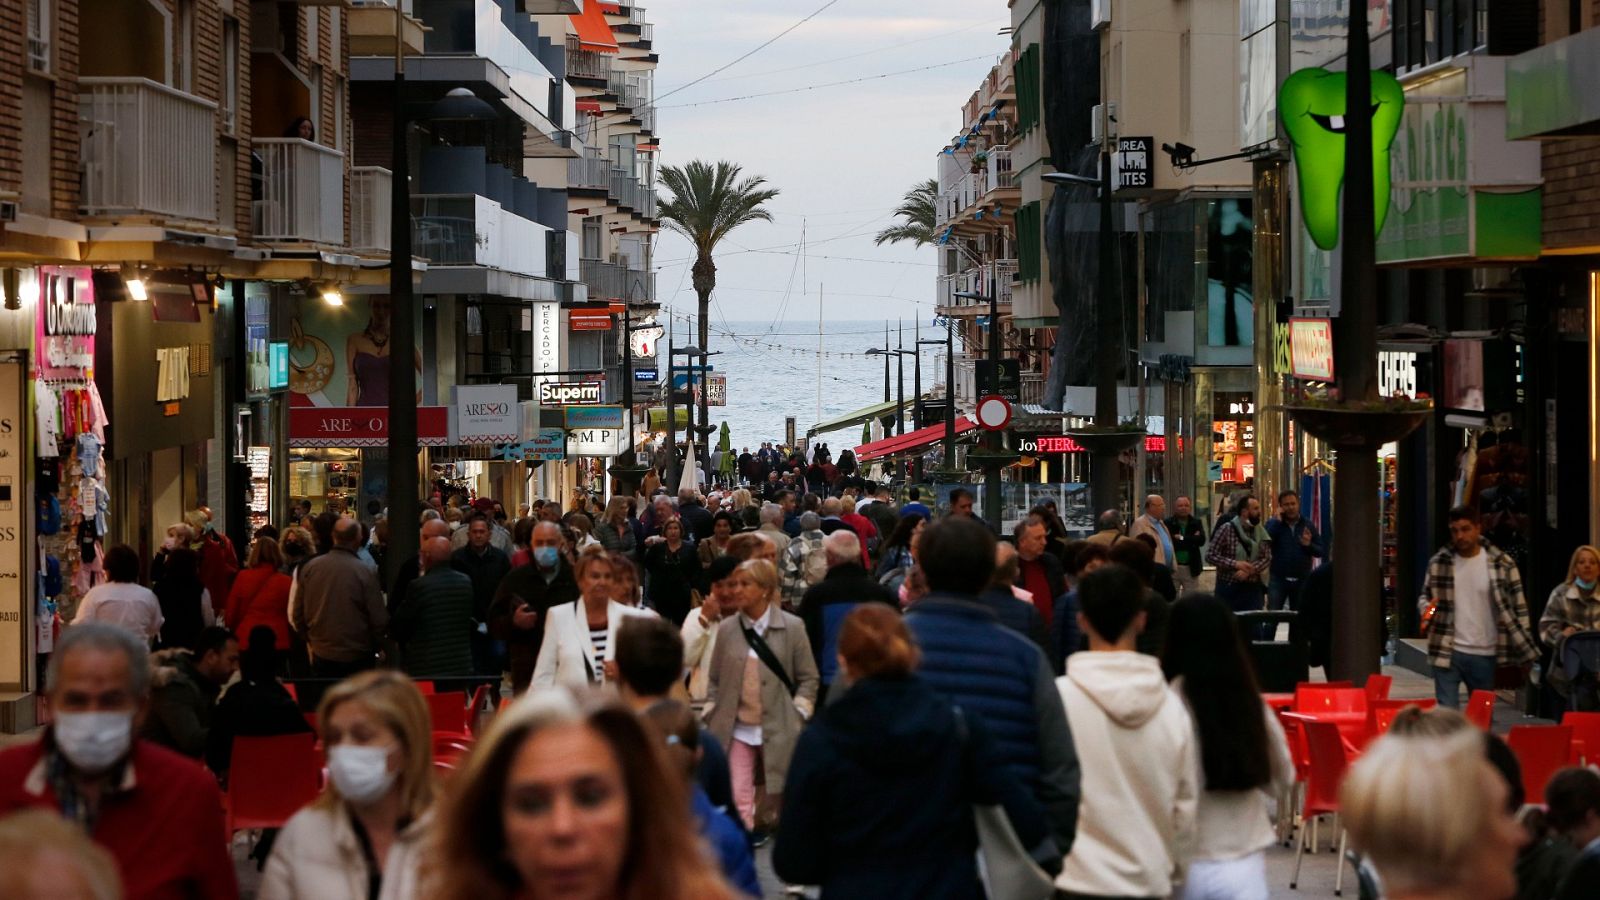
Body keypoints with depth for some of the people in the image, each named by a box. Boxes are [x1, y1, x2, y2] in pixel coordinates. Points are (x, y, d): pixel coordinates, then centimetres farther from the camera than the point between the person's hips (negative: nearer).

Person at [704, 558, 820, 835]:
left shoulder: (792, 627, -3)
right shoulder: (727, 629, 3)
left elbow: (808, 678, 0)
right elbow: (715, 679, 9)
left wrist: (797, 716, -6)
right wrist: (711, 716, 2)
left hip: (778, 731, -1)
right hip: (735, 729, 1)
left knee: (772, 800, 9)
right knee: (737, 800, -7)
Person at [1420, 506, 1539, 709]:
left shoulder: (1502, 564, -3)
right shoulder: (1439, 562, 3)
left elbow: (1518, 607, 1)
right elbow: (1425, 595, 16)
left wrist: (1525, 652, -4)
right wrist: (1426, 607, -9)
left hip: (1485, 656, 0)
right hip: (1447, 653, 1)